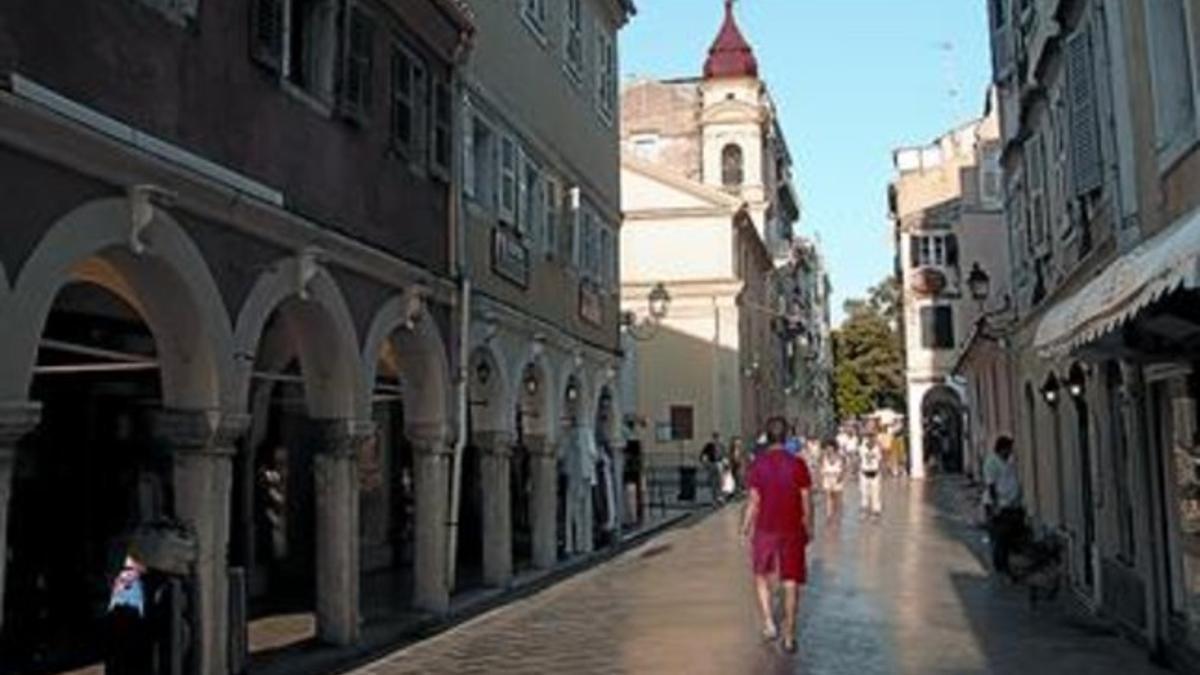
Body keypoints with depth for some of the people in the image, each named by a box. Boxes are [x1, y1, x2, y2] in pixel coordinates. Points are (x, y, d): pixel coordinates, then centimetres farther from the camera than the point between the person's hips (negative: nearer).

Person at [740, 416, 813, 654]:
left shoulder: (758, 464, -7)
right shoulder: (797, 464, -6)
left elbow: (754, 502, -7)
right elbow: (806, 502, -3)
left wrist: (746, 527, 6)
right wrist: (809, 528, 9)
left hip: (765, 530, 0)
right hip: (792, 530, 1)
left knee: (761, 577, 20)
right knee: (791, 584, 8)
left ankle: (769, 624, 11)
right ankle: (789, 637, 12)